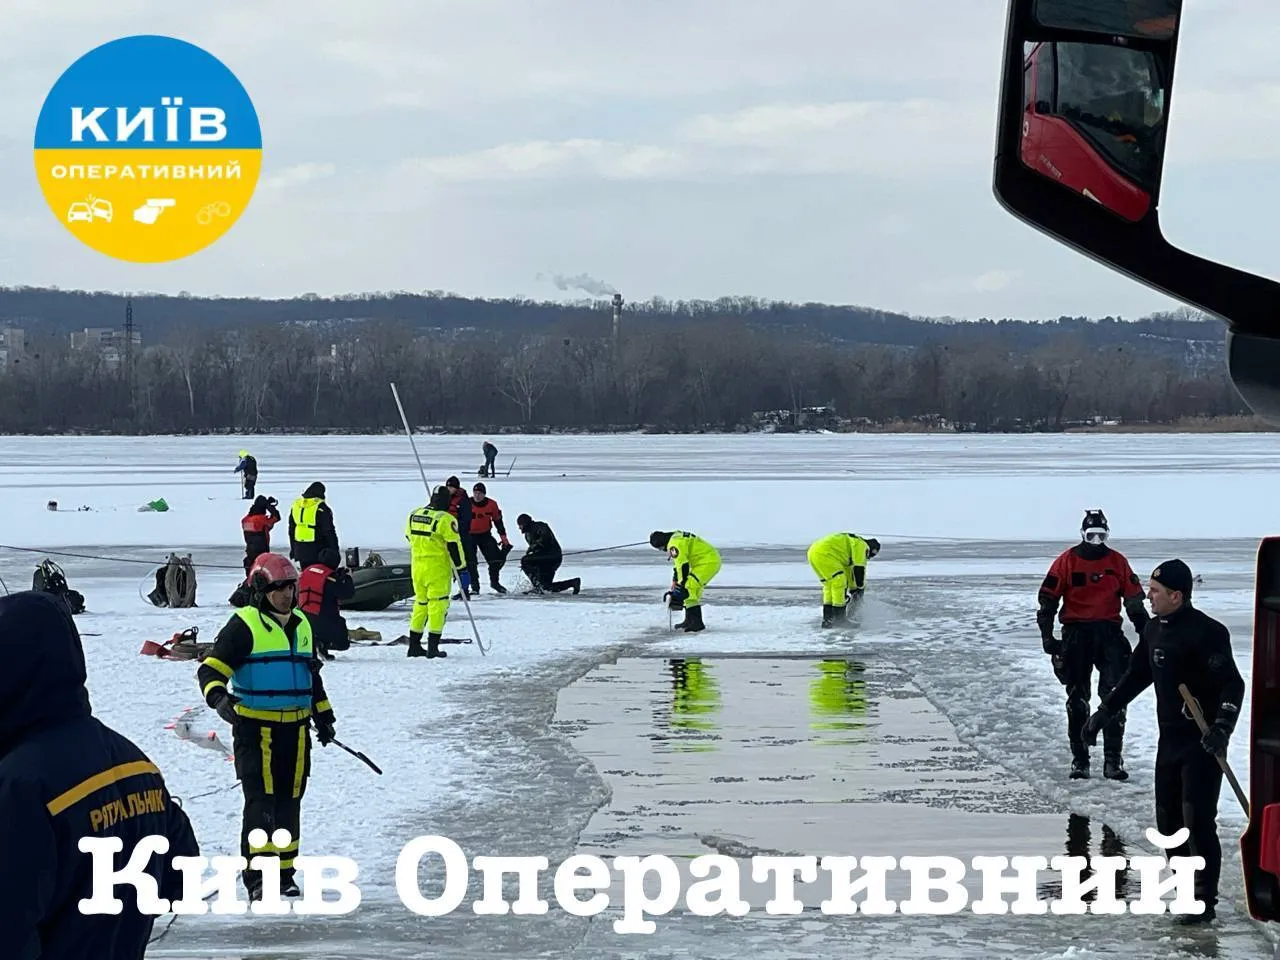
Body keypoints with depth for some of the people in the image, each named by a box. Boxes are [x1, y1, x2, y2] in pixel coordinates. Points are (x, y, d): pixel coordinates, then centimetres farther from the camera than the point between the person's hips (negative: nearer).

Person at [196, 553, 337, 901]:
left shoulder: (302, 626, 15)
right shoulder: (244, 625, -7)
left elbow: (312, 675, 28)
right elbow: (211, 669, -12)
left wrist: (323, 716, 28)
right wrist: (217, 697, -31)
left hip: (295, 729, 6)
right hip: (255, 728, -6)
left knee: (289, 803, 9)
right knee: (261, 801, -12)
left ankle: (283, 874, 17)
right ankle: (257, 878, -11)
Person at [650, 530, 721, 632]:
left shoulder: (675, 544, -17)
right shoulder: (676, 537, 17)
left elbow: (682, 565, -20)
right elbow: (678, 563, 24)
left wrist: (681, 584, -13)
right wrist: (675, 580, 21)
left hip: (708, 562, -11)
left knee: (688, 589, -14)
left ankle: (697, 623, -15)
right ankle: (689, 621, 27)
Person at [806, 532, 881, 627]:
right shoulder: (862, 545, 1)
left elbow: (849, 570, 38)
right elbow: (859, 569, -4)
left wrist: (853, 589, 41)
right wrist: (861, 588, 5)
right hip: (824, 552, -10)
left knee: (829, 585, 18)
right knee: (839, 582, -5)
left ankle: (827, 619, 16)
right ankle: (839, 619, -5)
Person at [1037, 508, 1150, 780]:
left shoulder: (1118, 562, 7)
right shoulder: (1067, 561, 0)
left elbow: (1134, 598, 13)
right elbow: (1047, 599, 1)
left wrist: (1146, 632, 11)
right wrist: (1047, 635, -6)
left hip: (1109, 633, 1)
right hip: (1076, 633, -1)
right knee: (1077, 699, 4)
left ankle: (1113, 759, -8)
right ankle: (1079, 760, 10)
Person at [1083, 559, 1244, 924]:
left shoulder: (1206, 632, -18)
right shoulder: (1154, 629, 9)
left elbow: (1233, 684, -21)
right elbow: (1136, 676, 20)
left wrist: (1222, 728, -33)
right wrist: (1103, 714, 20)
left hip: (1203, 742, -8)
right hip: (1169, 740, 8)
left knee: (1197, 821, -9)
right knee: (1168, 818, 10)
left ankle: (1204, 901, -2)